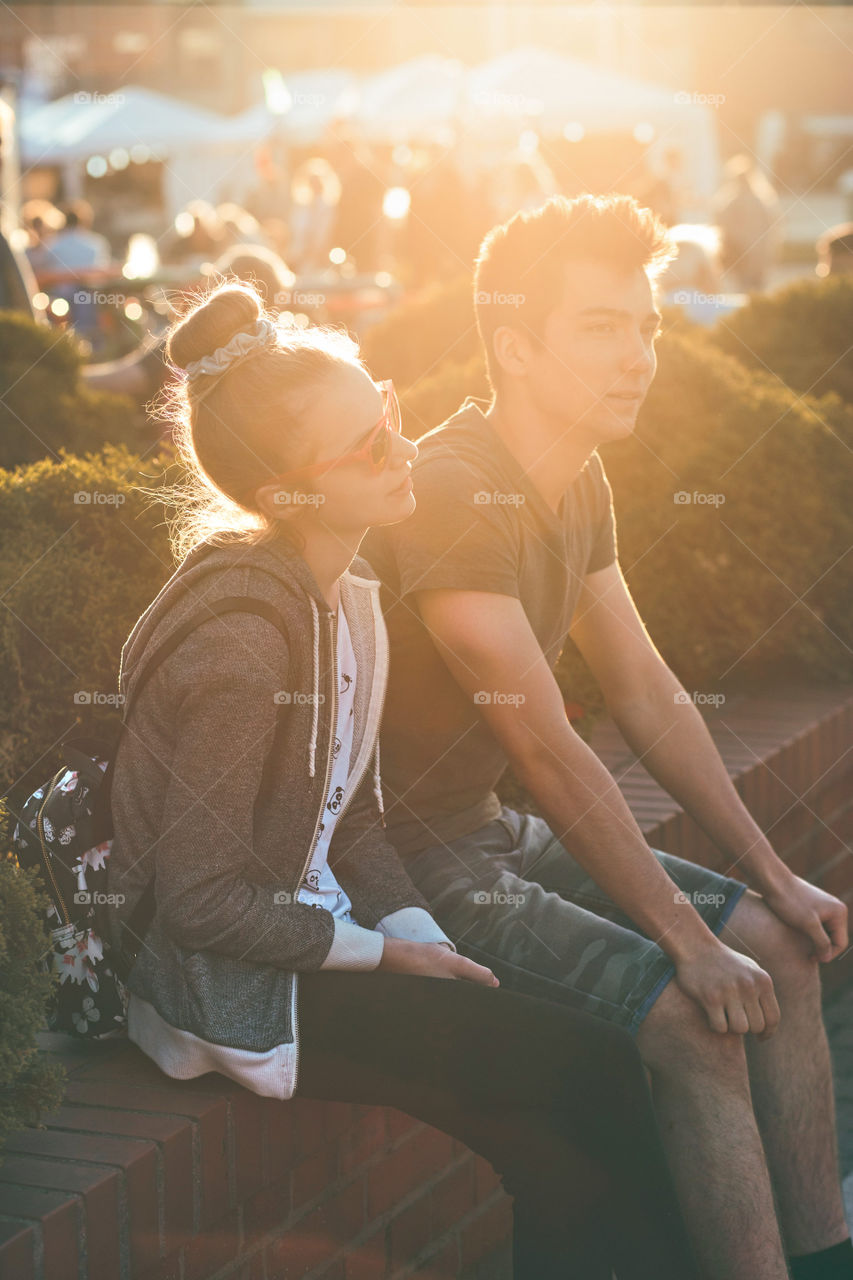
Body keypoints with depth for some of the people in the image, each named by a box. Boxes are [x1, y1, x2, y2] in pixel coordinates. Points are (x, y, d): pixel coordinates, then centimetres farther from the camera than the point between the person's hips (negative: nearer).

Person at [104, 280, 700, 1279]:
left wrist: (428, 940, -4)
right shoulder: (239, 637, -24)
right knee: (595, 1071, -10)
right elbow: (201, 903, -22)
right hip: (226, 983, -8)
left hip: (312, 931, 8)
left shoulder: (346, 592, 5)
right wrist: (386, 952, -12)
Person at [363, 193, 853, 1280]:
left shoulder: (580, 487, 5)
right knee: (696, 1022, -21)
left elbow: (649, 700, 10)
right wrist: (686, 939, -23)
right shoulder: (449, 494, -25)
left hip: (492, 829, 10)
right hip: (407, 855, -9)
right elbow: (548, 751, -27)